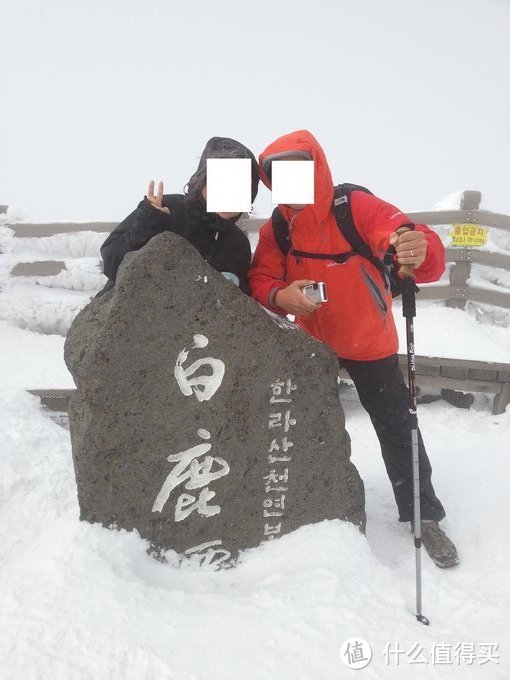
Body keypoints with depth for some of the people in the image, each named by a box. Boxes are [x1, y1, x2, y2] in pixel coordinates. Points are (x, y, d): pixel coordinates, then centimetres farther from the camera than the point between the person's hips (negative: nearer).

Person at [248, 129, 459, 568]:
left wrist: (420, 252, -62)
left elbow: (425, 252, -37)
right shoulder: (277, 228, -11)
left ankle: (423, 516, 19)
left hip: (369, 342, -4)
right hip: (311, 343, 4)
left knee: (396, 428, 3)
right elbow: (261, 280, -13)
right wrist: (279, 295, -37)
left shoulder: (357, 208, -26)